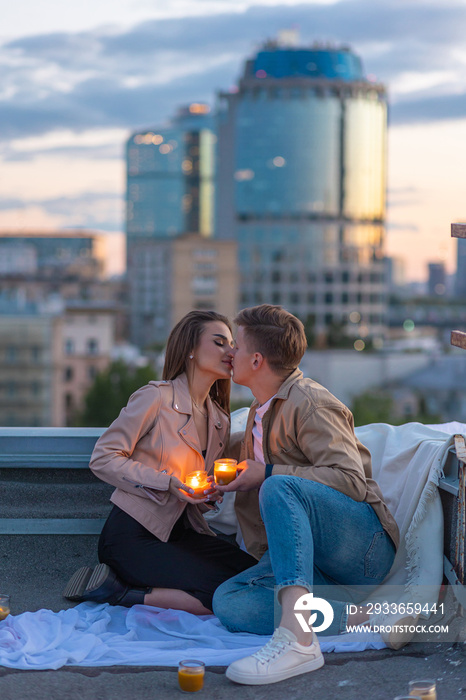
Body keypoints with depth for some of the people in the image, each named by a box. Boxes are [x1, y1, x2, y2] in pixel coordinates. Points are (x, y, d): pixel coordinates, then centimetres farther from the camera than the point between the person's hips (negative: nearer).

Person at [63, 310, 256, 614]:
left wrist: (212, 492, -2)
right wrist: (167, 482, -20)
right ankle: (115, 589, -9)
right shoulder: (156, 397, -9)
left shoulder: (220, 420, 14)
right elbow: (103, 458, -10)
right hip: (132, 536, -8)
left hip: (182, 532, 8)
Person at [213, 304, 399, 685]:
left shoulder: (310, 404, -8)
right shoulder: (260, 411, 22)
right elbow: (257, 476, 38)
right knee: (229, 601, -18)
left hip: (363, 546, -8)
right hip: (313, 562, 8)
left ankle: (297, 639, -48)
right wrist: (235, 479, 17)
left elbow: (351, 480, -19)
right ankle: (362, 616, -21)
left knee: (279, 488, -35)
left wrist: (267, 474, -15)